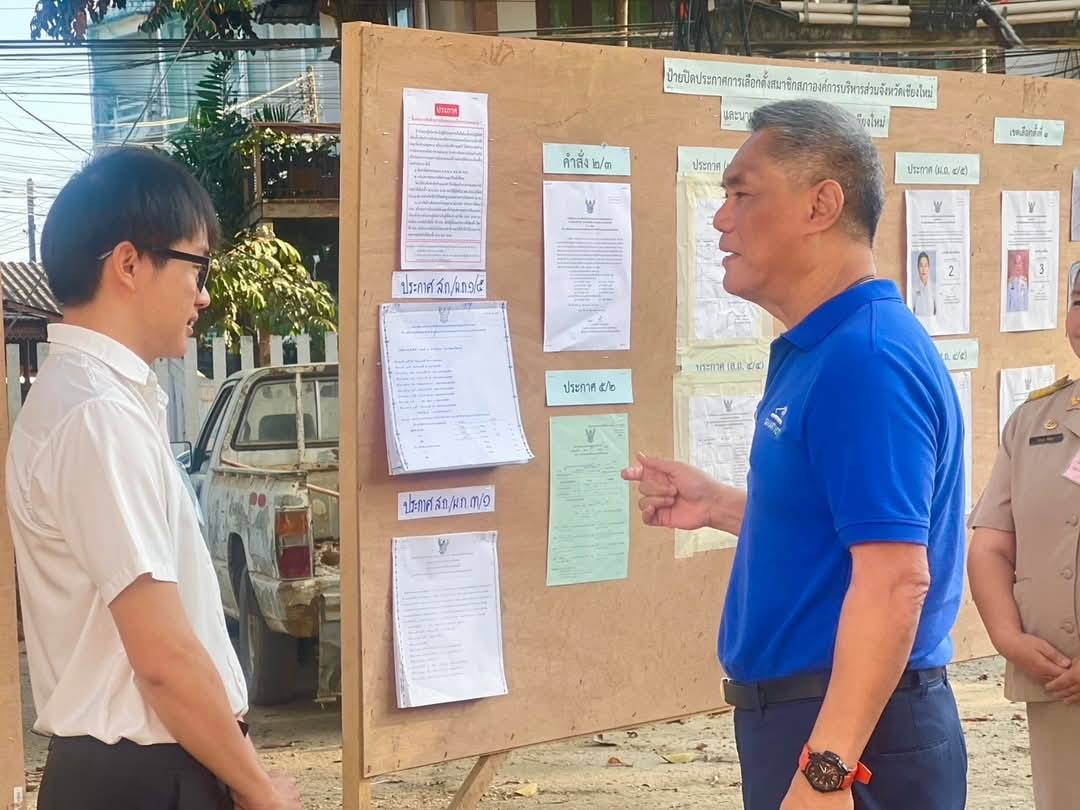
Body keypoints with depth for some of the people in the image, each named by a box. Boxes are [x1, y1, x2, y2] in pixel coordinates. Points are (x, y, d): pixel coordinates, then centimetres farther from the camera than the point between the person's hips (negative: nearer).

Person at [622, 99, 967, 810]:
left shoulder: (867, 356, -20)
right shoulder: (819, 351, 12)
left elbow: (895, 577, -27)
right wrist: (718, 506, 14)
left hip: (846, 735, -10)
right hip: (801, 715, 10)